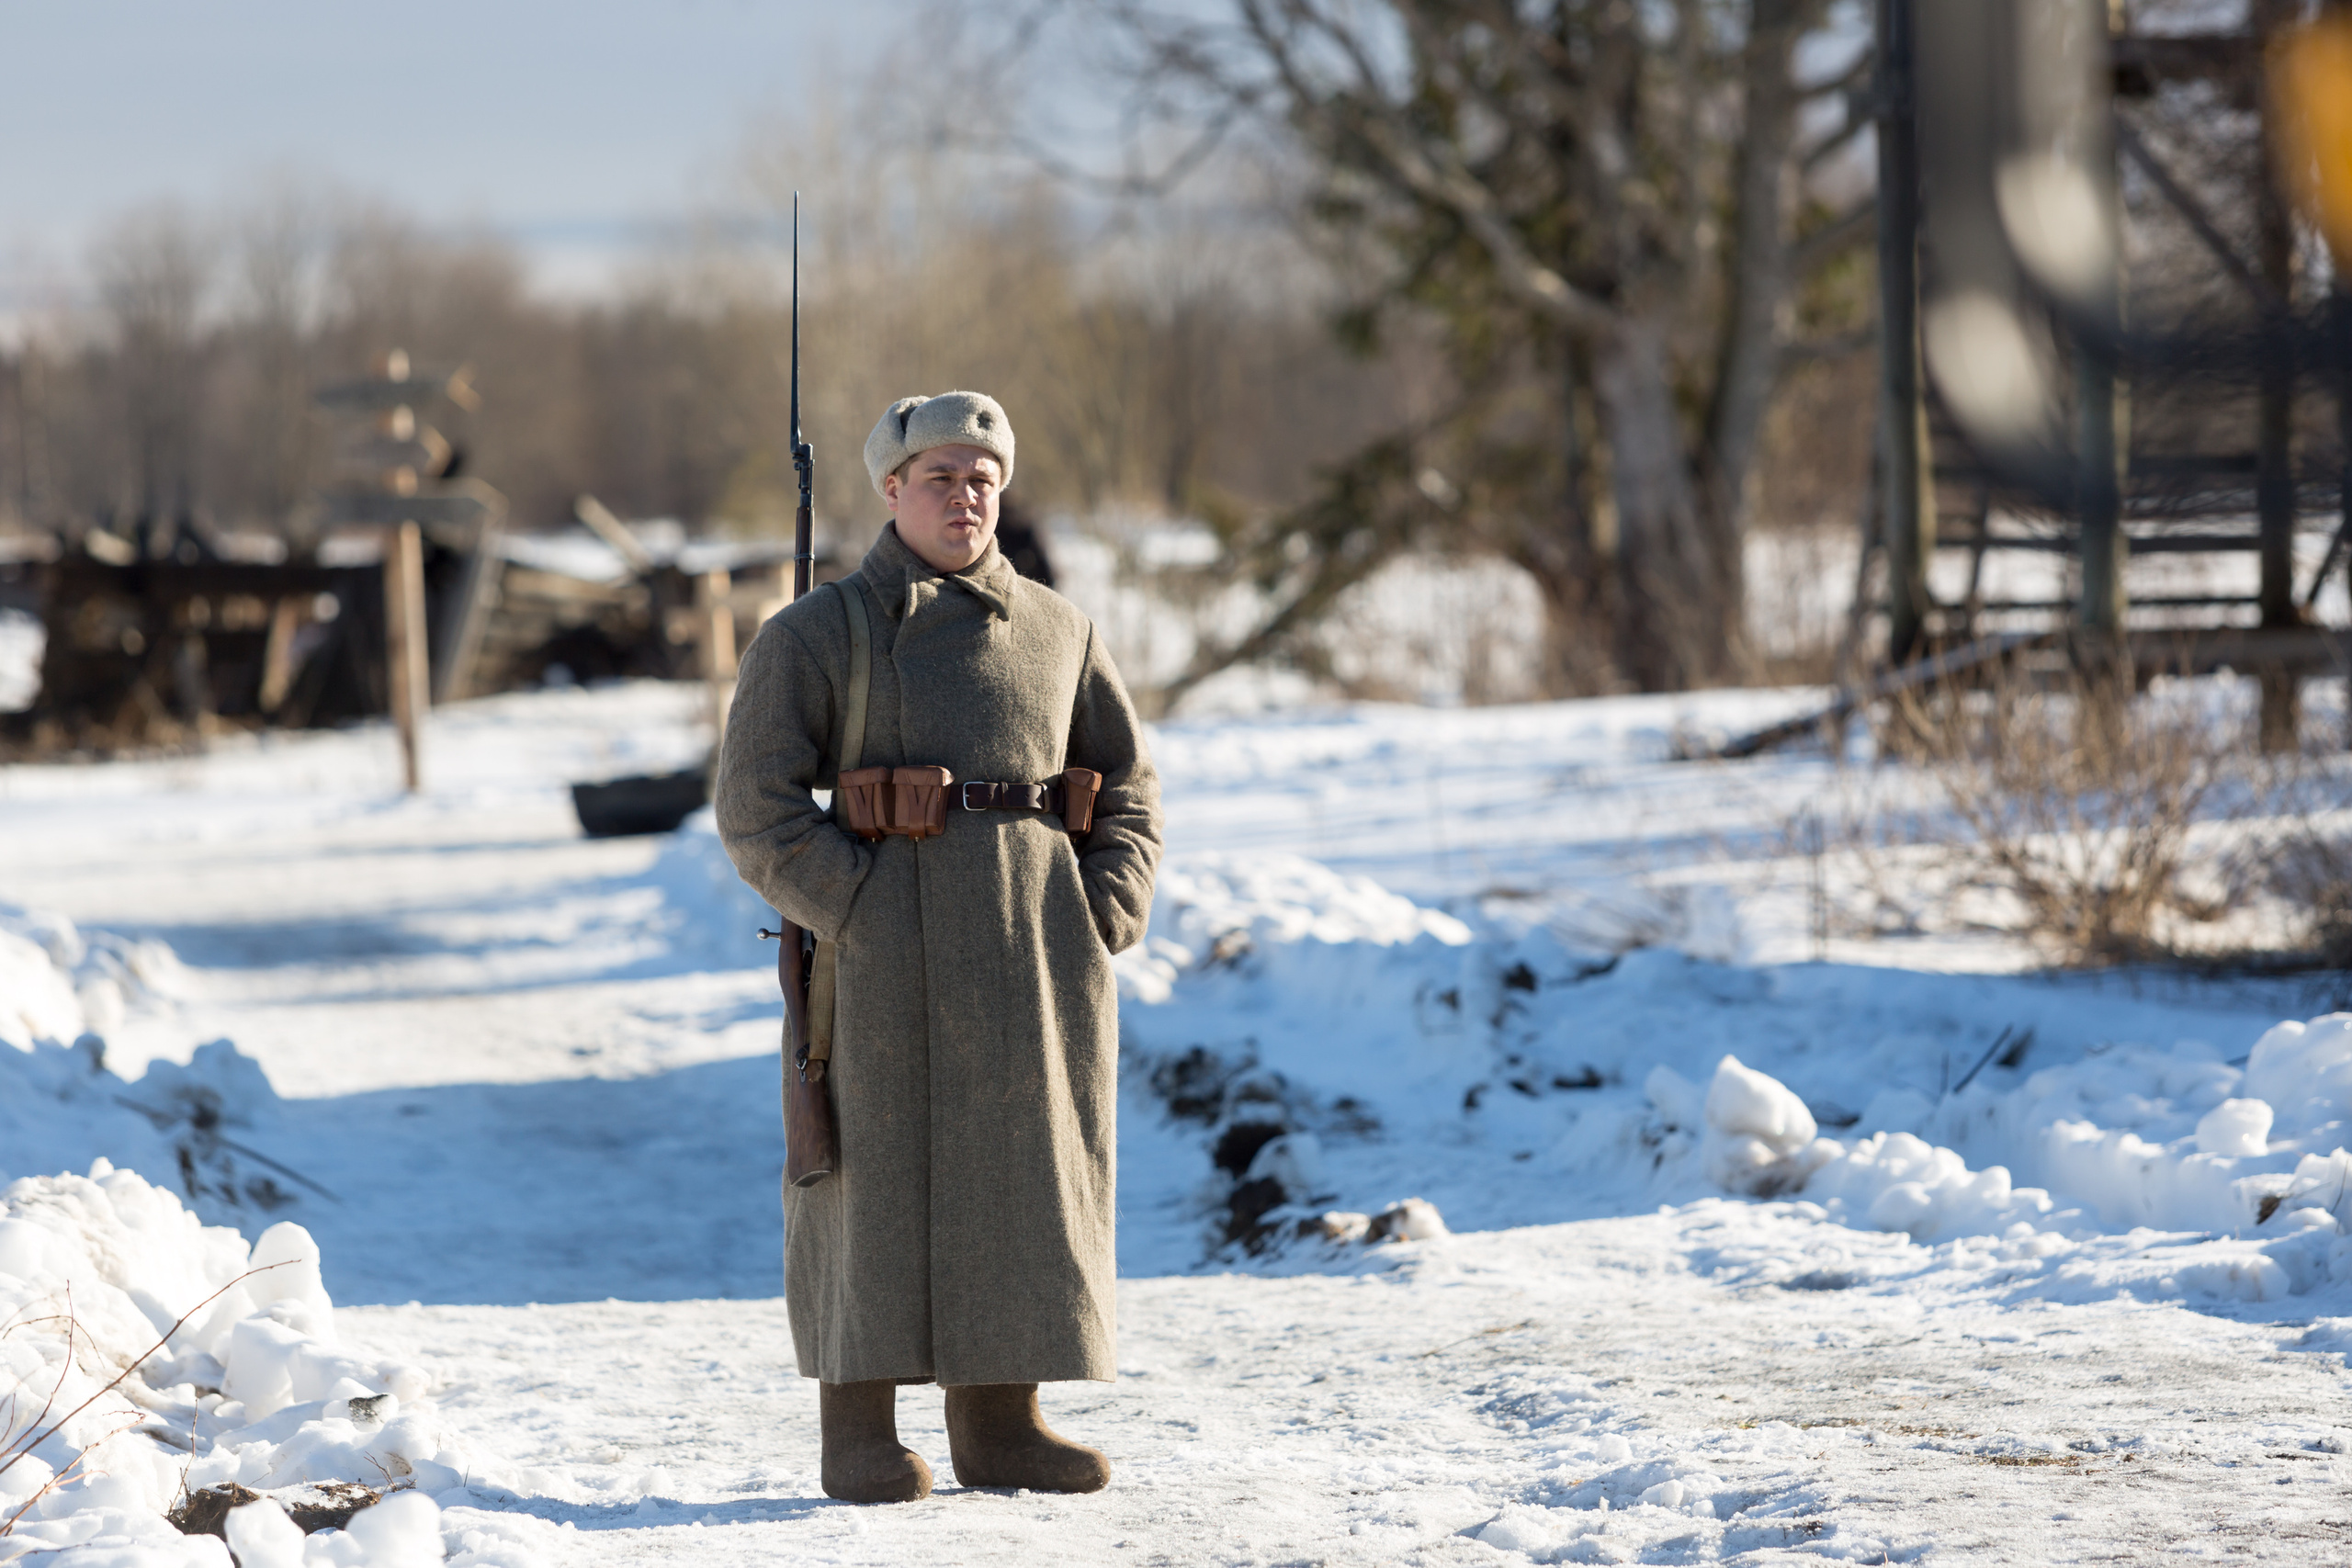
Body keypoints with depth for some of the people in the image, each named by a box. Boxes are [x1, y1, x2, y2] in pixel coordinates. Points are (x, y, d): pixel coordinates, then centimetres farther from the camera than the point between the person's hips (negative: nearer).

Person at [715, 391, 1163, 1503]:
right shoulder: (818, 634, 0)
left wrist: (1104, 916, 1)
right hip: (888, 952, -4)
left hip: (1031, 953, 4)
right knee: (878, 1171, -3)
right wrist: (857, 915, -16)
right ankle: (859, 1435, 3)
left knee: (1026, 1172, 5)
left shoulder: (1058, 632, 12)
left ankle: (999, 1422, 13)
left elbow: (1126, 786, 16)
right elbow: (758, 806, -6)